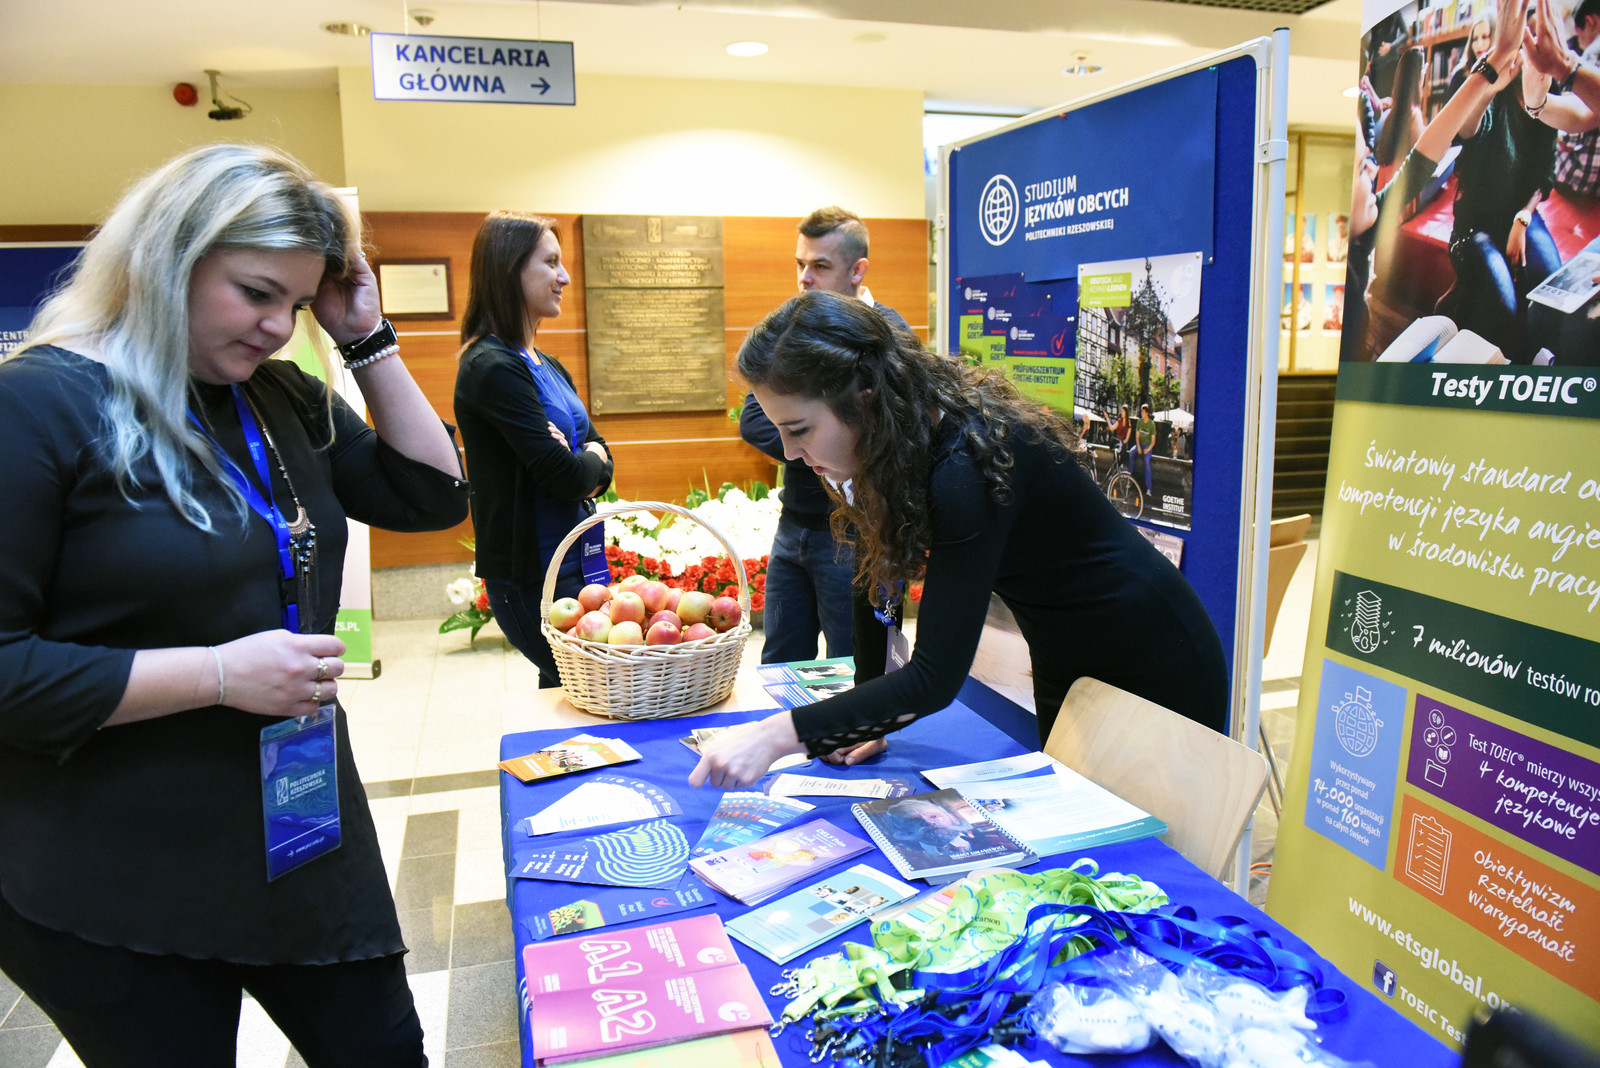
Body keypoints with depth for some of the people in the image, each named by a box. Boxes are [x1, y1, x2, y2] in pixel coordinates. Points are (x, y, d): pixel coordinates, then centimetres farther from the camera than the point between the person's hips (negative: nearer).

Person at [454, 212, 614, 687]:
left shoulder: (546, 365, 13)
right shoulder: (493, 367, -17)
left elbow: (599, 455, 10)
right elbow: (564, 474, -21)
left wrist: (583, 465, -12)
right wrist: (590, 463, 0)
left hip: (574, 558, 9)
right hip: (532, 575, -8)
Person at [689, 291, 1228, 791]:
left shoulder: (966, 466, -36)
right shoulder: (893, 443, -11)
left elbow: (935, 678, -36)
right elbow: (876, 573, -3)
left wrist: (781, 733, -40)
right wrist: (863, 721, -6)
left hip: (1155, 674, -8)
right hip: (1065, 666, 8)